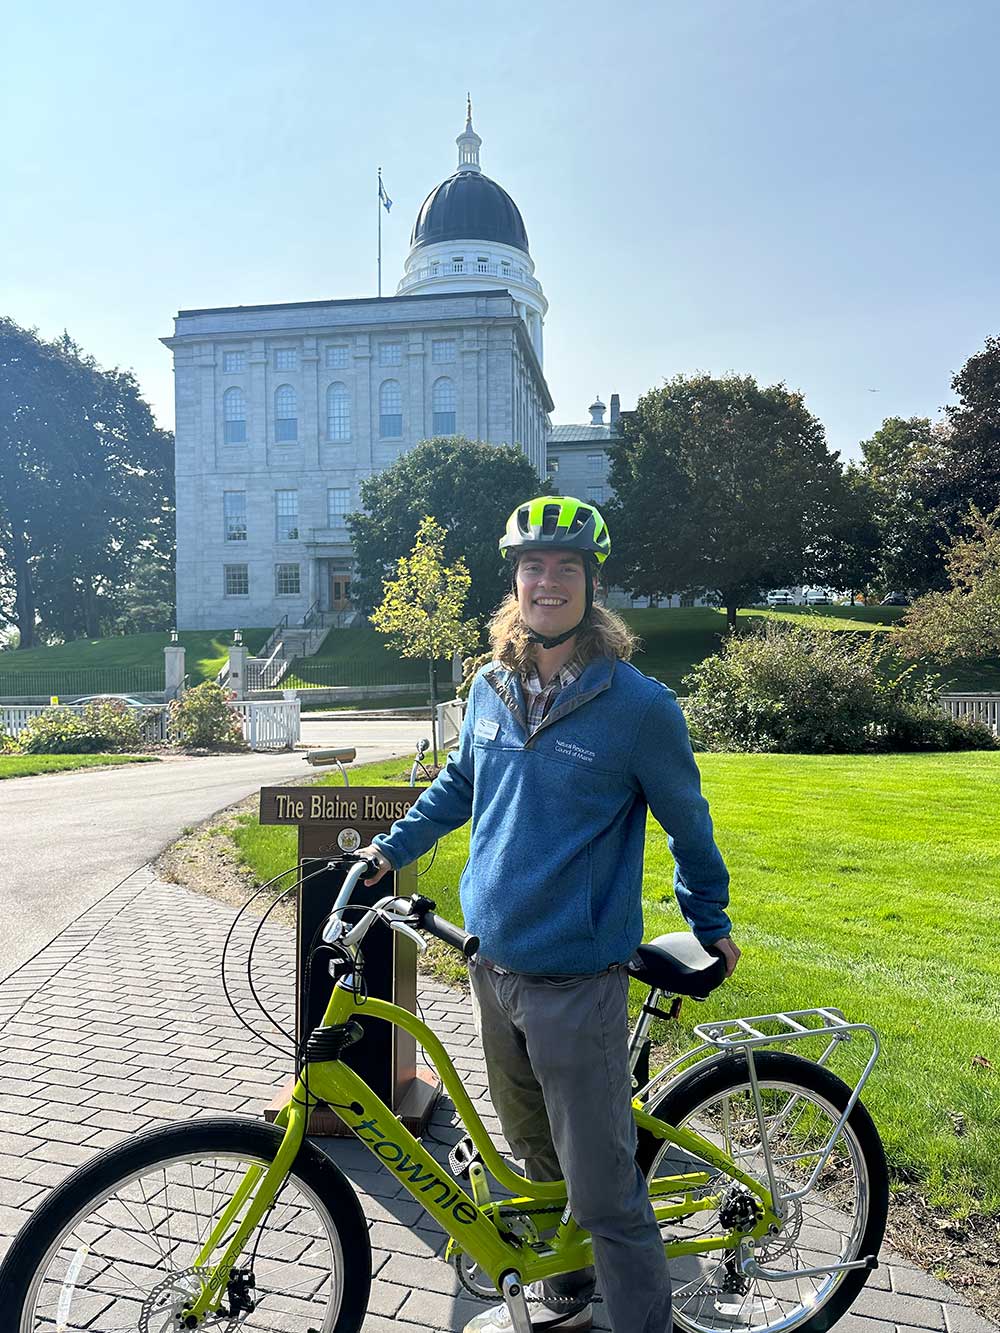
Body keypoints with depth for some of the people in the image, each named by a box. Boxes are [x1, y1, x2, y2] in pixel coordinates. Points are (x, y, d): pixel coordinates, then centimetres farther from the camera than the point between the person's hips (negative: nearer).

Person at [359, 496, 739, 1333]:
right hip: (493, 965, 6)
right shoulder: (492, 690, 1)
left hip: (578, 981, -6)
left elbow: (687, 823, 0)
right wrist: (389, 848, 17)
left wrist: (711, 927, 10)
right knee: (537, 1155, 23)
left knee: (602, 1185, 2)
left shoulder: (638, 705, -13)